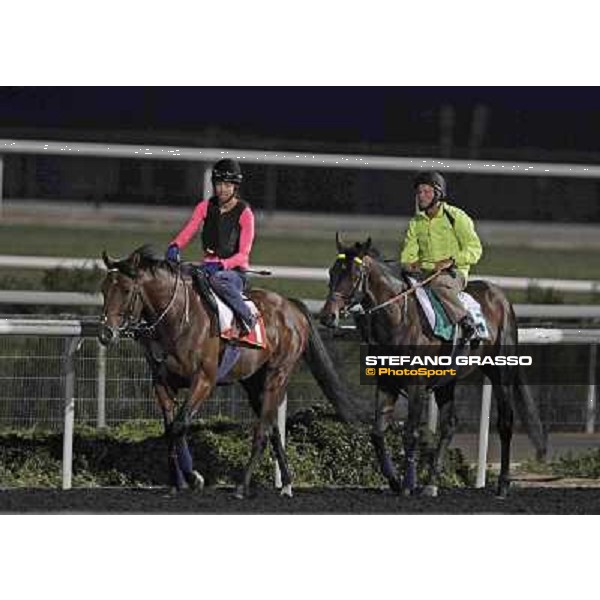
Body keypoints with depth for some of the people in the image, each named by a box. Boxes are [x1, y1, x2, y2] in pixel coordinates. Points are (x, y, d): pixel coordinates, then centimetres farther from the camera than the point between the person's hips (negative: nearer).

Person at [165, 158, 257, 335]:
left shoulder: (244, 213, -4)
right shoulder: (205, 207, 9)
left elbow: (243, 254, -10)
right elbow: (186, 233, 0)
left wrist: (221, 265, -28)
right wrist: (174, 247, -24)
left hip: (234, 270, -4)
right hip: (208, 266, 4)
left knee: (217, 280, -40)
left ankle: (247, 318, -25)